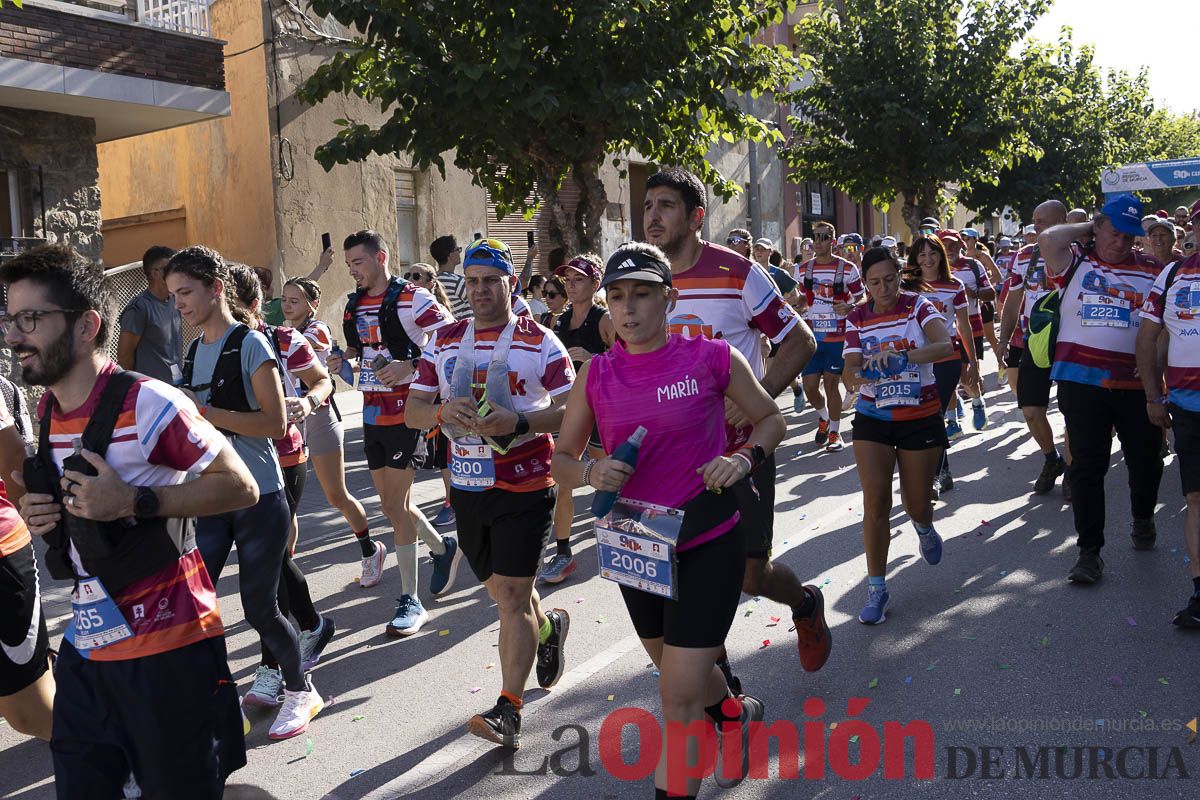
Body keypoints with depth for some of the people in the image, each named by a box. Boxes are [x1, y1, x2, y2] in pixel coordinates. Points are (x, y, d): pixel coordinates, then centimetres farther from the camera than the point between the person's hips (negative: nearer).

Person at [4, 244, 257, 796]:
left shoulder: (148, 404, -17)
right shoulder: (47, 413, 8)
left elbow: (241, 487, -18)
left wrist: (133, 502, -25)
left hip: (168, 651, -7)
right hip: (85, 649, 7)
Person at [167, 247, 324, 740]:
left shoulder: (250, 344, -10)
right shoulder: (194, 351, 11)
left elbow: (275, 424, -18)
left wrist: (204, 410, -20)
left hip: (259, 496, -6)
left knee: (259, 607, 1)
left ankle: (301, 690, 24)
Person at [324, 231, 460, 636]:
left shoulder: (412, 299, -12)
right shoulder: (353, 305, 12)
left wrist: (408, 367, -28)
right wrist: (343, 362, 1)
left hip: (406, 413, -8)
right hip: (372, 415, 8)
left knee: (396, 504, -7)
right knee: (391, 504, 14)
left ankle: (410, 600, 3)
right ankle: (443, 548, 39)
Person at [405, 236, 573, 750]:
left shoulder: (540, 343, -5)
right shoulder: (443, 342, 8)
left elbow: (570, 411, -10)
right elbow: (413, 408, 7)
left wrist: (517, 422, -25)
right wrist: (443, 411, -16)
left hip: (525, 485, -5)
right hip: (466, 486, 5)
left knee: (512, 596, -7)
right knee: (497, 587, 19)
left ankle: (508, 709, 0)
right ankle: (547, 627, 49)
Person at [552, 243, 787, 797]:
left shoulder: (713, 358, -12)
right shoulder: (596, 375, -4)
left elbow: (771, 420, 3)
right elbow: (561, 460, 4)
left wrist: (744, 457, -17)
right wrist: (590, 471, -18)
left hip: (708, 546, -4)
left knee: (680, 700, -7)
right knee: (680, 671, 26)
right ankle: (737, 714, 59)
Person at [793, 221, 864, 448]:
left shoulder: (847, 269, -3)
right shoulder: (802, 269, 8)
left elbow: (861, 299, 3)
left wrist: (849, 307, -18)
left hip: (837, 336, -3)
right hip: (811, 336, 4)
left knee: (831, 384, -2)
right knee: (809, 386, 2)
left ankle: (835, 433, 12)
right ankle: (823, 417, 32)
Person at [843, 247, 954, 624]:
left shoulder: (917, 306, -7)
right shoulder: (856, 319, 0)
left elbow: (946, 345, -25)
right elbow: (850, 372, -6)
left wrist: (901, 355, -40)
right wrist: (861, 374, -30)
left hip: (921, 417, -1)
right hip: (873, 418, 1)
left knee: (918, 503, 8)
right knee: (875, 501, -8)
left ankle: (924, 528, 48)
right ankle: (876, 587, 3)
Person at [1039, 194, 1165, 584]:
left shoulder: (1153, 270, 10)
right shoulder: (1076, 262, 5)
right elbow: (1048, 240, -15)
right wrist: (1086, 227, 1)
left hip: (1136, 383, 2)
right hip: (1082, 380, -2)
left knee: (1146, 459, 12)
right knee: (1086, 466, -2)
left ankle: (1143, 519, 43)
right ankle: (1089, 550, 4)